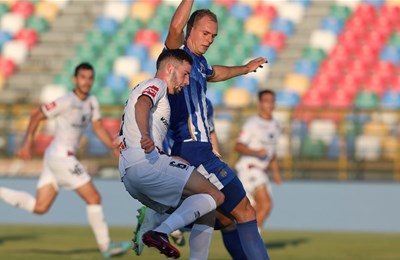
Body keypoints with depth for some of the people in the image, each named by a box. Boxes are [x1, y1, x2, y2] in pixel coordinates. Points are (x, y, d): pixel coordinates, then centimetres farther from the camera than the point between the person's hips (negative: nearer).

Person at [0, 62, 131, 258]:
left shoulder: (91, 102, 8)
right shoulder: (67, 102, -16)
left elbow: (98, 128, 17)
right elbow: (37, 116, -9)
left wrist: (115, 150, 9)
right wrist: (27, 144, -7)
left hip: (55, 158, 9)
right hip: (61, 156, -9)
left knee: (39, 208, 8)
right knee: (94, 198, -5)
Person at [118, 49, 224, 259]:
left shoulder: (145, 88, 35)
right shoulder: (156, 84, 5)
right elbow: (142, 105, -19)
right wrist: (145, 136, -39)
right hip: (145, 162, -10)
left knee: (206, 214, 11)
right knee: (214, 196, -17)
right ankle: (161, 232, -33)